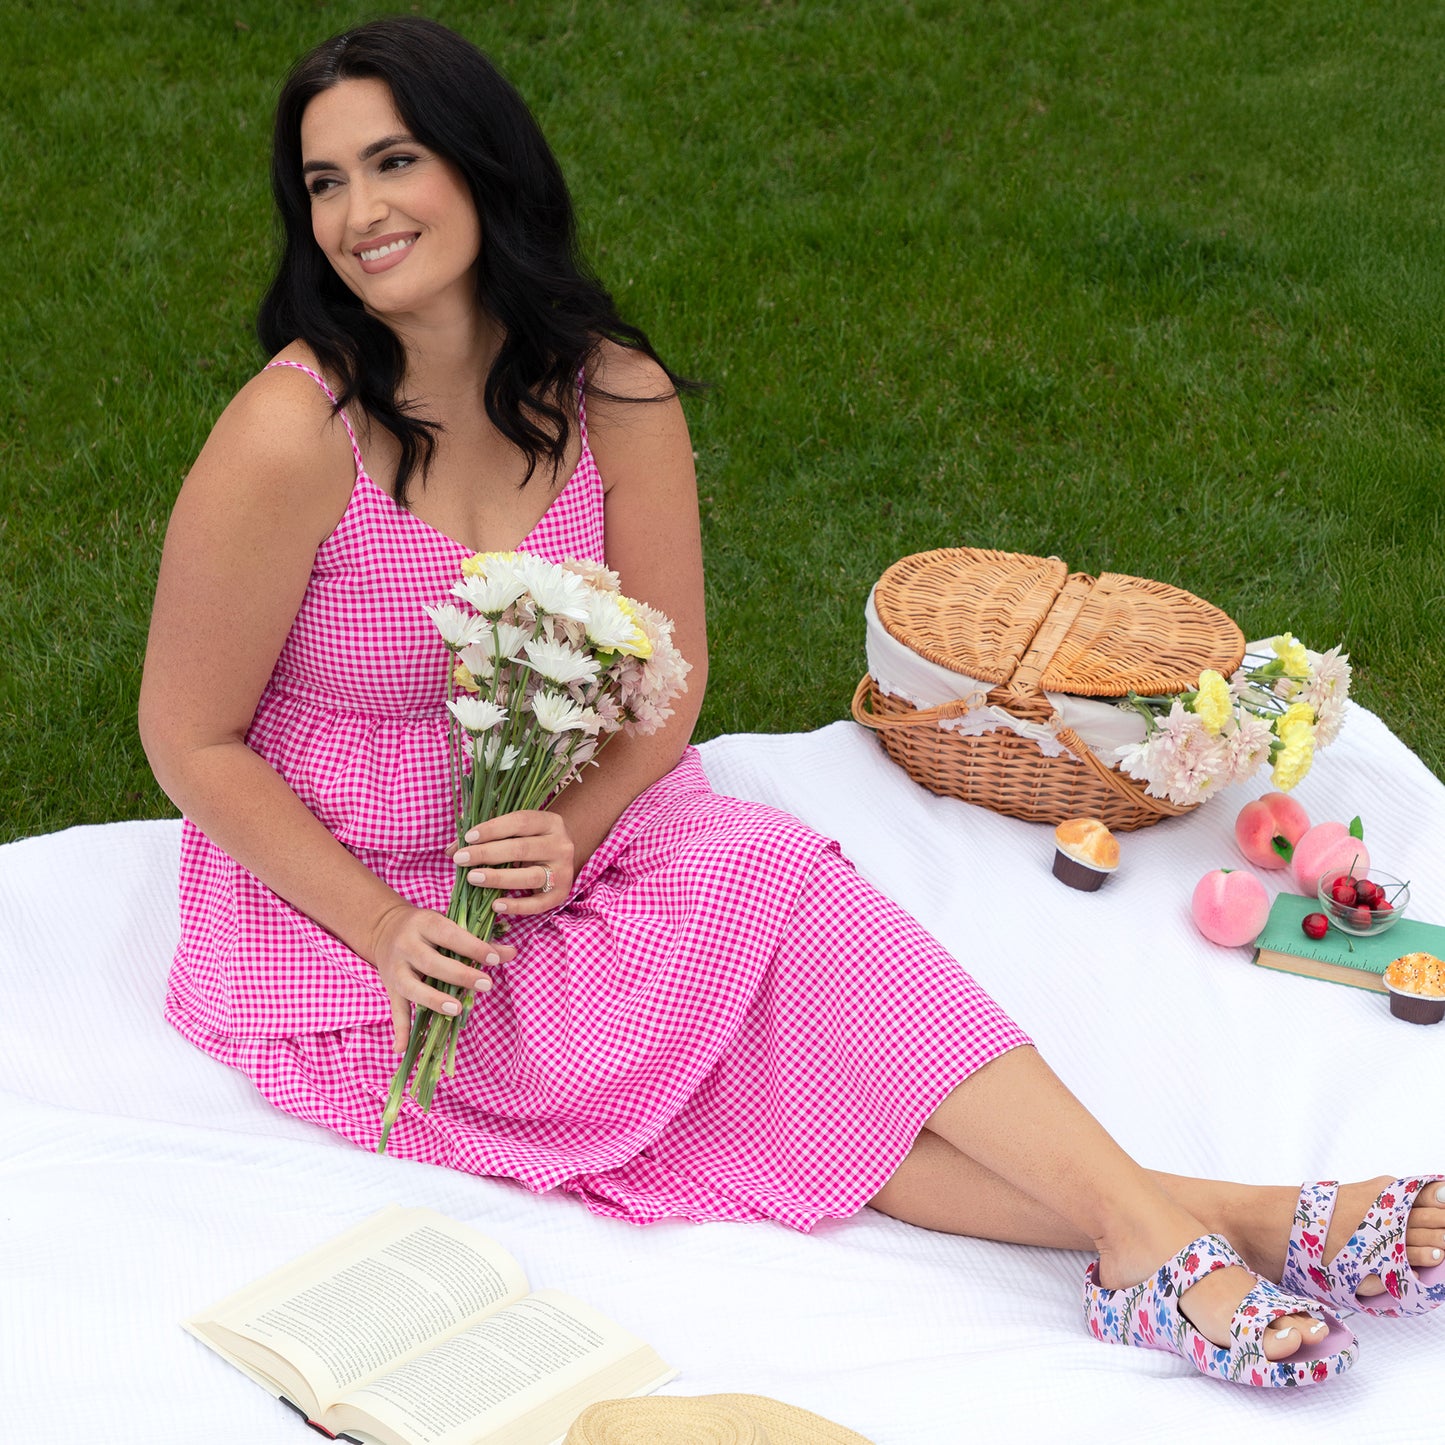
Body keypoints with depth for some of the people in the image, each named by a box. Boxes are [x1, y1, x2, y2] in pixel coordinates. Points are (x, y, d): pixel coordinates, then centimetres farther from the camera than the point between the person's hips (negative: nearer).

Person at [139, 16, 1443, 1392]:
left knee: (763, 871, -25)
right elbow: (189, 737, -12)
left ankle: (1148, 1225, -30)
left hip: (559, 836, 5)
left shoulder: (613, 398, -7)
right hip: (330, 906, -4)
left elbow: (668, 676, -1)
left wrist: (567, 833, -20)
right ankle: (1182, 1217, -27)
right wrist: (386, 930, -19)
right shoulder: (292, 438, -20)